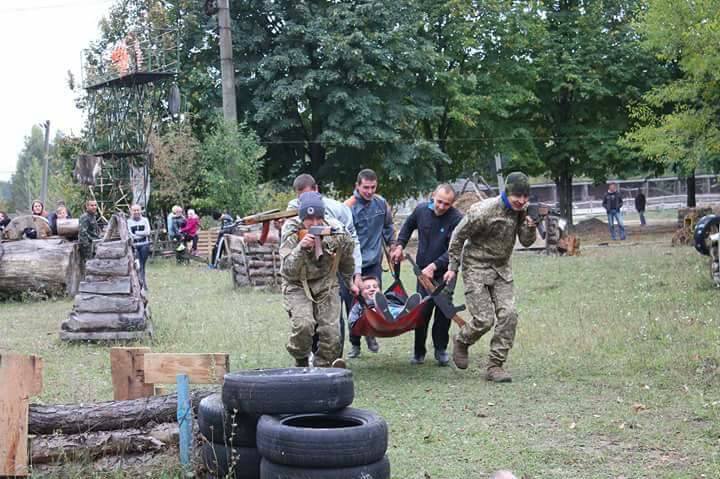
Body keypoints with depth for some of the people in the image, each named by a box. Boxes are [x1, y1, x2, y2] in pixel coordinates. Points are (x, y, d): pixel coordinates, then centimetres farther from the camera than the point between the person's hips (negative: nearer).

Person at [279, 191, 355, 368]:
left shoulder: (338, 233, -14)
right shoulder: (291, 234, -20)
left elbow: (347, 263, 9)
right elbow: (288, 273, -25)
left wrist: (349, 282, 24)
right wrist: (300, 248, -39)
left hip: (326, 286, 2)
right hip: (298, 287, -2)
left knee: (331, 332, -11)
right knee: (303, 324, -25)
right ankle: (301, 362, 2)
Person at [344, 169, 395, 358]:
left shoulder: (381, 203, 3)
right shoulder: (349, 207, -14)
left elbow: (388, 226, 21)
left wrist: (392, 245, 21)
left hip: (374, 261, 3)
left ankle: (370, 333, 21)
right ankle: (355, 344, 12)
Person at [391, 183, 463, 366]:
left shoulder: (457, 219, -17)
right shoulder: (421, 210, -4)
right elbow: (408, 226, 19)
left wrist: (434, 266, -26)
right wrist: (400, 245, 10)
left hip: (445, 271, -3)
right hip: (423, 270, 3)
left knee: (444, 310, -2)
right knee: (421, 310, 1)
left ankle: (441, 349, 13)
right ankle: (419, 352, 10)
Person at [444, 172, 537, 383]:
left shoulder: (521, 211, -2)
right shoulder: (483, 211, -22)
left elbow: (526, 242, 5)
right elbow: (458, 236, -10)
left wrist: (530, 225, -16)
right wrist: (453, 267, -6)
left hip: (501, 270, 6)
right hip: (477, 269, -6)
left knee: (508, 315, -7)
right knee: (484, 319, -11)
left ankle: (495, 366, 1)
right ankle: (461, 342, 22)